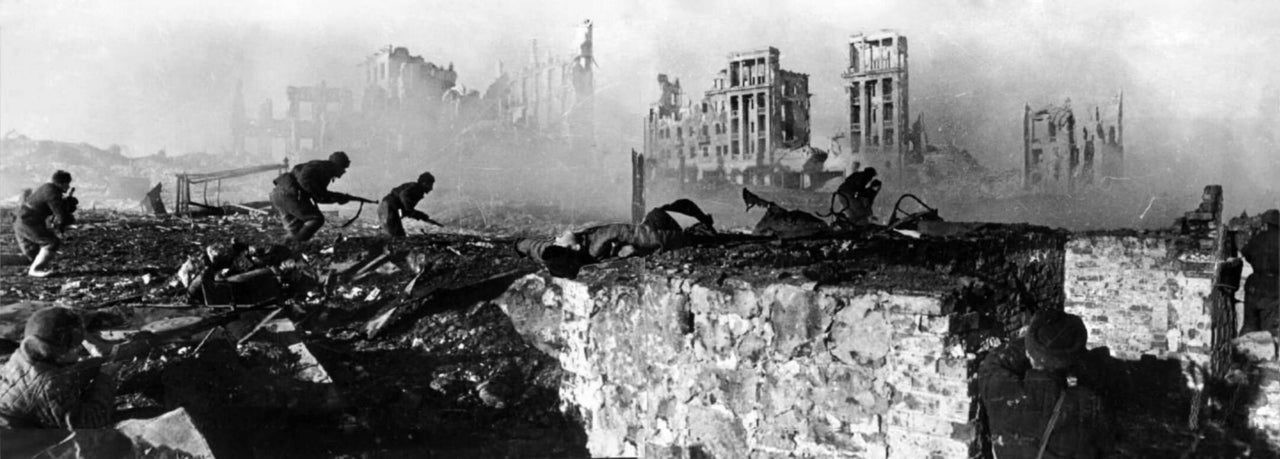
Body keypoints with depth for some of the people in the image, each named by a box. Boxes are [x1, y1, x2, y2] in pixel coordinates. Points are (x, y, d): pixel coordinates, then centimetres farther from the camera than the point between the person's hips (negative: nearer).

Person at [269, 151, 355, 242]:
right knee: (317, 219, -5)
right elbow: (304, 179, -22)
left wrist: (339, 198, 25)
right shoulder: (324, 167, -6)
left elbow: (317, 197, 31)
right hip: (289, 195, -10)